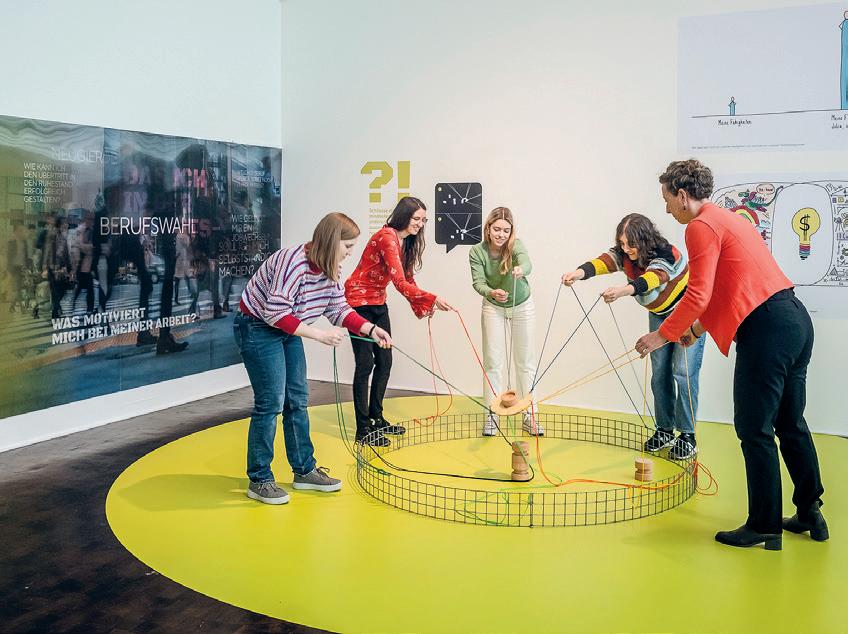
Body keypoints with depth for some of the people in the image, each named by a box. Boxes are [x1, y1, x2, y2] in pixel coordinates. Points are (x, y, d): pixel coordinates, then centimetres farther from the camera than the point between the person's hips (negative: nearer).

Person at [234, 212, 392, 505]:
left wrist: (371, 329, -10)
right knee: (270, 402, -9)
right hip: (257, 328, -9)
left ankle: (304, 471, 22)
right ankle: (259, 480, 2)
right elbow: (276, 314, -31)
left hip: (288, 330, 9)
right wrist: (319, 335, -30)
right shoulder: (293, 262, -30)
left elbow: (339, 310, 4)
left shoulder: (330, 269, -2)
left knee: (297, 400, 11)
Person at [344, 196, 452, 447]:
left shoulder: (407, 242, 6)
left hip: (378, 303, 9)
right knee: (365, 364, -8)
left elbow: (408, 279, 14)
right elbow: (400, 283, -31)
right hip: (359, 301, -9)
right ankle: (363, 429, -3)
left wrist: (422, 307, 2)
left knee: (384, 362, 10)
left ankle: (376, 419, 21)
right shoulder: (386, 238, -23)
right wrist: (433, 300, -33)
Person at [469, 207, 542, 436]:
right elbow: (478, 282, -25)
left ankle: (528, 415, 12)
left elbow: (526, 263, -41)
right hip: (494, 308, 0)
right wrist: (491, 293, -47)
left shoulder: (516, 245, -21)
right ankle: (492, 414, 9)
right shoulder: (477, 252, -18)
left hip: (522, 307, 0)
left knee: (525, 362, 4)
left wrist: (520, 269, -65)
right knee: (493, 362, -1)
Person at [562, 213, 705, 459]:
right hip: (660, 315, 6)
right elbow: (604, 261, -36)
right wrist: (579, 272, -58)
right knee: (659, 373, 4)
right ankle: (664, 431, 14)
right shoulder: (625, 254, -15)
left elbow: (652, 278, -54)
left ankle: (687, 436, -3)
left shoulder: (667, 256, -33)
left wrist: (623, 290, -74)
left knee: (683, 373, -11)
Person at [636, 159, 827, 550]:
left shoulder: (701, 226, -8)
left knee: (754, 430, -1)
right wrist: (699, 327, 32)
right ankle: (810, 514, 27)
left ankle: (764, 526, 6)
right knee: (790, 423, 18)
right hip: (796, 320, 10)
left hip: (766, 328, -10)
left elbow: (698, 295, -15)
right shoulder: (727, 218, 21)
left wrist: (662, 335, -7)